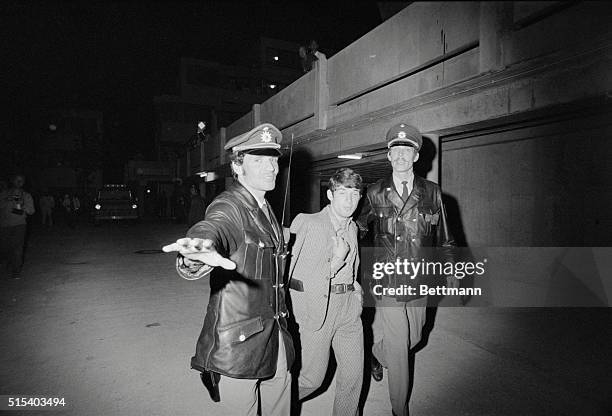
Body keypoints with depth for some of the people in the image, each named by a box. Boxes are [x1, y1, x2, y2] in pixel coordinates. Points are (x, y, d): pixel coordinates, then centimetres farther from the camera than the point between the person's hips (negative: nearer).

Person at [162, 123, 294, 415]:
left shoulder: (267, 210, 10)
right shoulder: (229, 207, -15)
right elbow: (212, 227, -40)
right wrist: (199, 253, -61)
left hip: (275, 336, 8)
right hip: (237, 341, -7)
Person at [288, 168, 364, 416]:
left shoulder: (352, 228, 12)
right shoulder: (309, 224, -11)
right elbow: (304, 281, -13)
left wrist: (353, 286, 10)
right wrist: (336, 261, -21)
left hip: (348, 306, 6)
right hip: (317, 306, -6)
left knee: (354, 374, 10)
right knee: (313, 378, 3)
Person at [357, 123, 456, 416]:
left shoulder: (431, 193, 0)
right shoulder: (375, 193, -4)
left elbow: (443, 237, 8)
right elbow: (358, 228, 5)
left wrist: (450, 270, 4)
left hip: (419, 281, 3)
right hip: (387, 282, -3)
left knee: (413, 339, 19)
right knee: (398, 348, 2)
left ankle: (377, 352, 51)